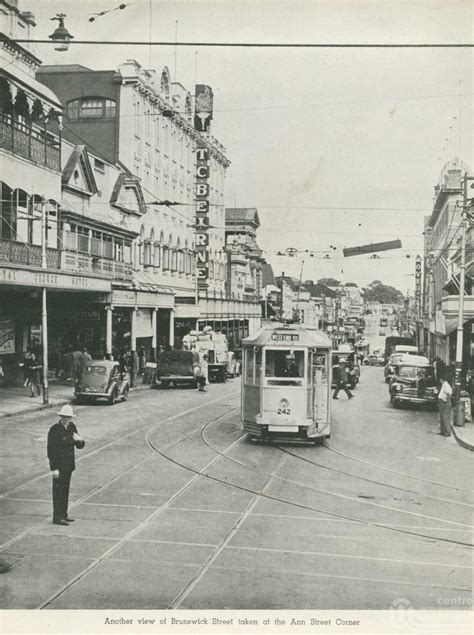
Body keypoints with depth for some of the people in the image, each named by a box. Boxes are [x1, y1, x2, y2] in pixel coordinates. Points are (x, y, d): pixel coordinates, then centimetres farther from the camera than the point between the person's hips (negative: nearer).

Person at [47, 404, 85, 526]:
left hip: (69, 465, 7)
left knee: (65, 489, 15)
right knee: (58, 491, -2)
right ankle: (57, 517, 5)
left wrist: (80, 440, -15)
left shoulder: (71, 427, 4)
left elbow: (79, 446, 9)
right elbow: (51, 450, -16)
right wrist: (54, 469, -18)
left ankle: (63, 514, 25)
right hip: (59, 464, -7)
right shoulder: (54, 430, -15)